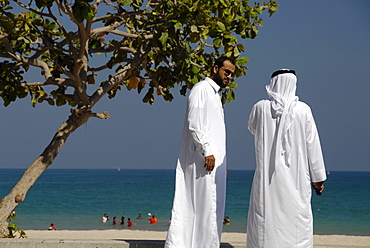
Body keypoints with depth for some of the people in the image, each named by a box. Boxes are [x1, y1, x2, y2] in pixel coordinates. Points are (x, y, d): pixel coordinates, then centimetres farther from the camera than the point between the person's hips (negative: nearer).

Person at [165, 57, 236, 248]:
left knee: (211, 207, 7)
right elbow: (194, 124, -16)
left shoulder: (215, 94, 23)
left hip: (213, 160, 10)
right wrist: (207, 152, -22)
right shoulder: (201, 90, -6)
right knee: (204, 205, -12)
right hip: (202, 160, -10)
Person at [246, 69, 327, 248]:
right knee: (296, 225, 3)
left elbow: (252, 128, 20)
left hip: (267, 179, 1)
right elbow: (312, 145, -1)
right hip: (295, 178, -1)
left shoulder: (261, 108, -2)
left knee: (265, 222, 5)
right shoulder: (302, 110, -5)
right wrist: (318, 177, 5)